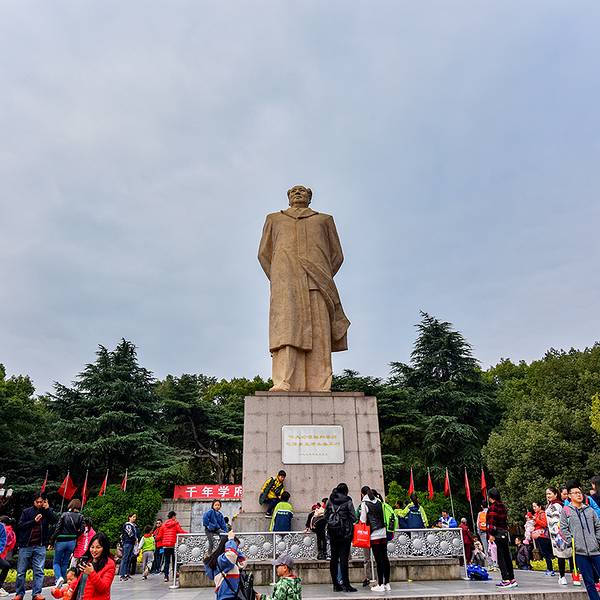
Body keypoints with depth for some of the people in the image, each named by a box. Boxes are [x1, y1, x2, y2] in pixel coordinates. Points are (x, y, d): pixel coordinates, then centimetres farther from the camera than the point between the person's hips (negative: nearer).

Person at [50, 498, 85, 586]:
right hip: (72, 542, 3)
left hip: (61, 541, -3)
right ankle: (60, 584, 17)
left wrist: (51, 542, -1)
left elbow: (57, 529, -9)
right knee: (65, 563, 16)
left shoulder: (64, 515, -9)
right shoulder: (80, 517, -4)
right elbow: (81, 530, -7)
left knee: (56, 562, 13)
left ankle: (59, 577, -11)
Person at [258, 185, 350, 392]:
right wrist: (275, 281, 7)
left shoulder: (324, 219, 29)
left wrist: (325, 280, 7)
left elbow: (337, 255, 21)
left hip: (317, 279, 1)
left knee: (318, 332, -13)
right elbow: (264, 253, 21)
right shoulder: (274, 219, 30)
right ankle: (284, 384, -30)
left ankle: (319, 387, -19)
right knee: (286, 328, -20)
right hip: (285, 277, 0)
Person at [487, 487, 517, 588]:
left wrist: (491, 534, -17)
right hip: (505, 533, 8)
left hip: (497, 533, -8)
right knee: (507, 556, 13)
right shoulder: (503, 506, 11)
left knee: (500, 557, -4)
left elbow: (492, 521, -17)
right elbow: (505, 519, 15)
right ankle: (512, 579, 19)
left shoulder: (493, 506, -12)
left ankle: (506, 580, -5)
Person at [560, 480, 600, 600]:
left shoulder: (589, 509, 10)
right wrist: (572, 543, -8)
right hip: (579, 551, -2)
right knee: (588, 581, 3)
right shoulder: (566, 510, 2)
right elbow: (564, 529, 0)